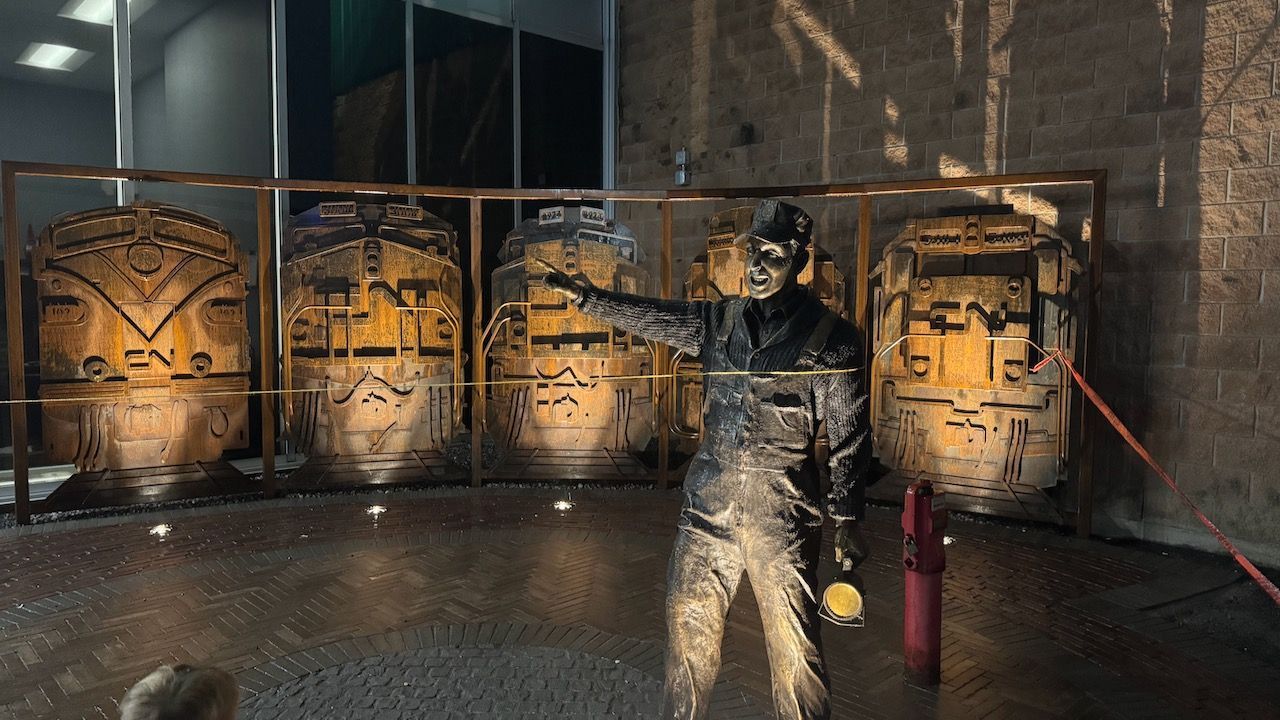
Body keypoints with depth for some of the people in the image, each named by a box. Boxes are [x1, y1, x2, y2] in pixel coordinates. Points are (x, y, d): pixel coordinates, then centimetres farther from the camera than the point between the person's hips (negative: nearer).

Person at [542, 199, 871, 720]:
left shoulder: (830, 337, -6)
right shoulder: (720, 320, 6)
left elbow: (849, 437, -5)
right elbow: (648, 317, -4)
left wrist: (846, 519, -7)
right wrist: (586, 295, -19)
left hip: (782, 507, -4)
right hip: (709, 499, 5)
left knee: (793, 645, 4)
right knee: (689, 624, 16)